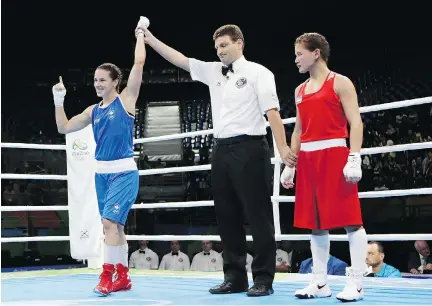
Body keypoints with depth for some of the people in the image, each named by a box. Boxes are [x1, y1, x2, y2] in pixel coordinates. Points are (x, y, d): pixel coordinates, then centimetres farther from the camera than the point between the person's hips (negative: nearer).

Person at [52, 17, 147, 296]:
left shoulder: (126, 100, -4)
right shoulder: (93, 111, 11)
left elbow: (139, 63, -9)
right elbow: (64, 128, 13)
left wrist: (140, 37, 2)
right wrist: (59, 101, 3)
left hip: (124, 172, -6)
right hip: (102, 173, 7)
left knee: (110, 221, -16)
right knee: (115, 226, 11)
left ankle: (107, 277, -11)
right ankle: (123, 278, 19)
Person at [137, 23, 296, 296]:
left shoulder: (257, 72, 0)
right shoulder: (213, 71, 17)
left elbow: (272, 112, -9)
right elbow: (179, 59, 18)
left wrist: (282, 147, -17)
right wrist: (151, 40, 12)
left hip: (249, 148, -7)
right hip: (222, 150, 7)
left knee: (257, 214, -3)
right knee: (227, 215, 8)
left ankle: (263, 279, 3)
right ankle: (235, 277, 17)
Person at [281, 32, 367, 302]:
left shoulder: (340, 83, -1)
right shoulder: (300, 90, 18)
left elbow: (355, 123, -8)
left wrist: (354, 159, -18)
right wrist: (290, 164, 15)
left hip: (334, 155, -7)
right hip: (308, 160, 7)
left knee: (350, 219, -6)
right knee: (316, 223, 8)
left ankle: (356, 283, -4)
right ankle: (320, 283, 13)